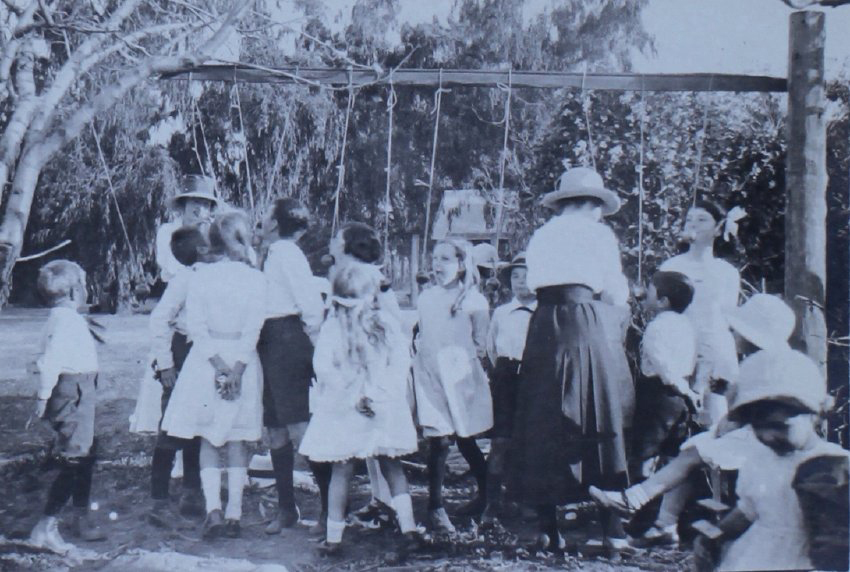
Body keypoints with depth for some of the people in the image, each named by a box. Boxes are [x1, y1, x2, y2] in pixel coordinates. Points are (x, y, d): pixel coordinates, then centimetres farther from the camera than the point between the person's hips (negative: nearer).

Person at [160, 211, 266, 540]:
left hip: (206, 360, 0)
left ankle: (213, 510, -7)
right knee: (237, 441, 9)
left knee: (208, 439, 7)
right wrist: (237, 369, -12)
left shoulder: (199, 276, -1)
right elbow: (252, 330, -10)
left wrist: (218, 363, -10)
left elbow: (196, 326, -8)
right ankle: (233, 514, 8)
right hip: (242, 360, 0)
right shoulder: (255, 278, -3)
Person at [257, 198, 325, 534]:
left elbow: (312, 302, -15)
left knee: (299, 428, -12)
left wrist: (311, 339, -7)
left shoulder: (285, 252, -9)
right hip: (270, 345, 10)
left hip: (286, 342, -10)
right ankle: (286, 509, 19)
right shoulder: (274, 254, 18)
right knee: (275, 431, 11)